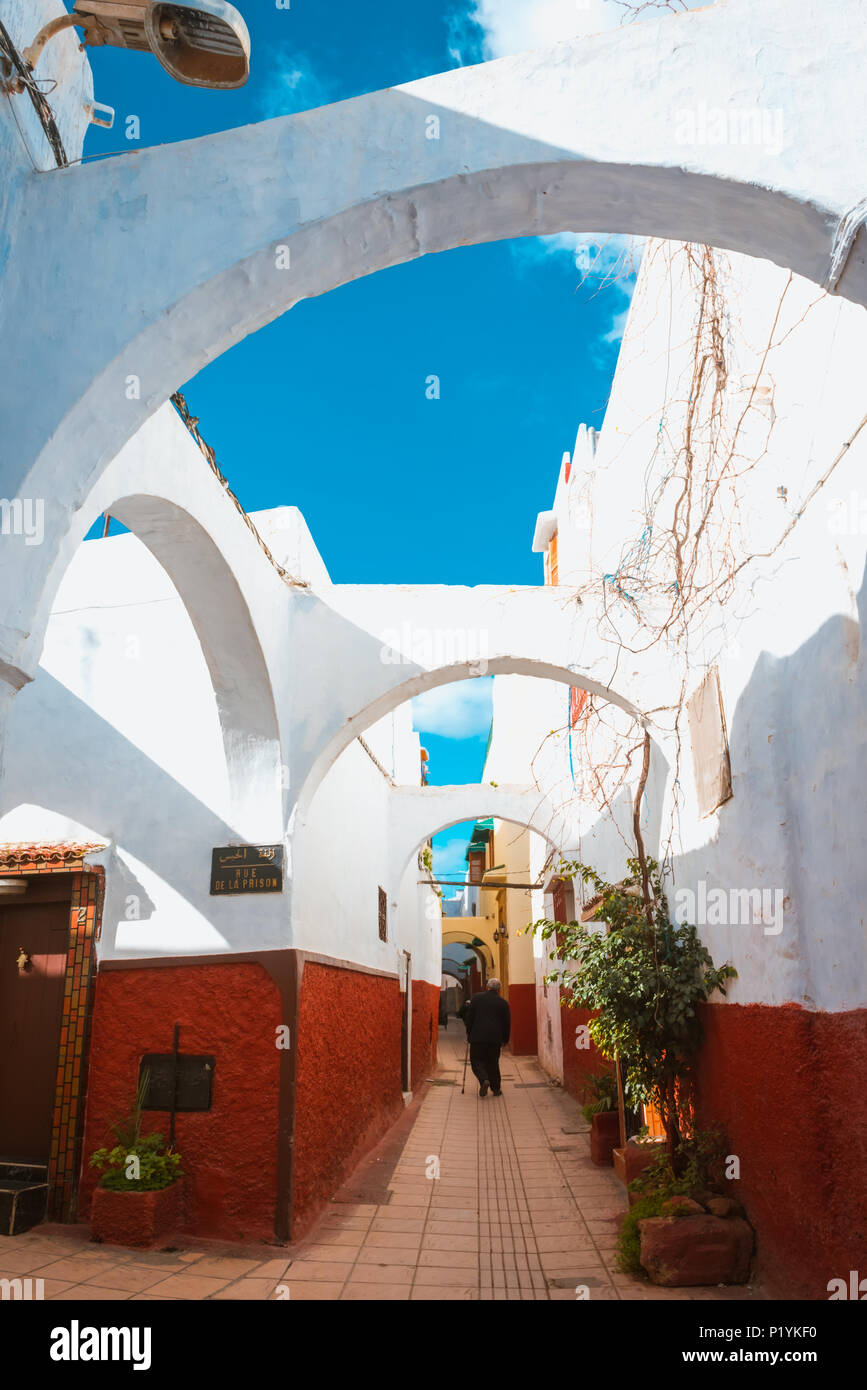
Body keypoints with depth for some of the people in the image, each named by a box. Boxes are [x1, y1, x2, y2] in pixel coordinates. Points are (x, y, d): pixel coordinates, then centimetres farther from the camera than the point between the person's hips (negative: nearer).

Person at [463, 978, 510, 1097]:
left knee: (476, 1061, 9)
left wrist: (469, 1033, 10)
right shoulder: (503, 1003, 4)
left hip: (477, 1037, -2)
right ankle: (496, 1088, 14)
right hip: (495, 1039, 2)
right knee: (493, 1063, 14)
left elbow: (469, 1017, 0)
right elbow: (507, 1023, 7)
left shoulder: (476, 998, 1)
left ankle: (484, 1080, -13)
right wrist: (505, 1039, 18)